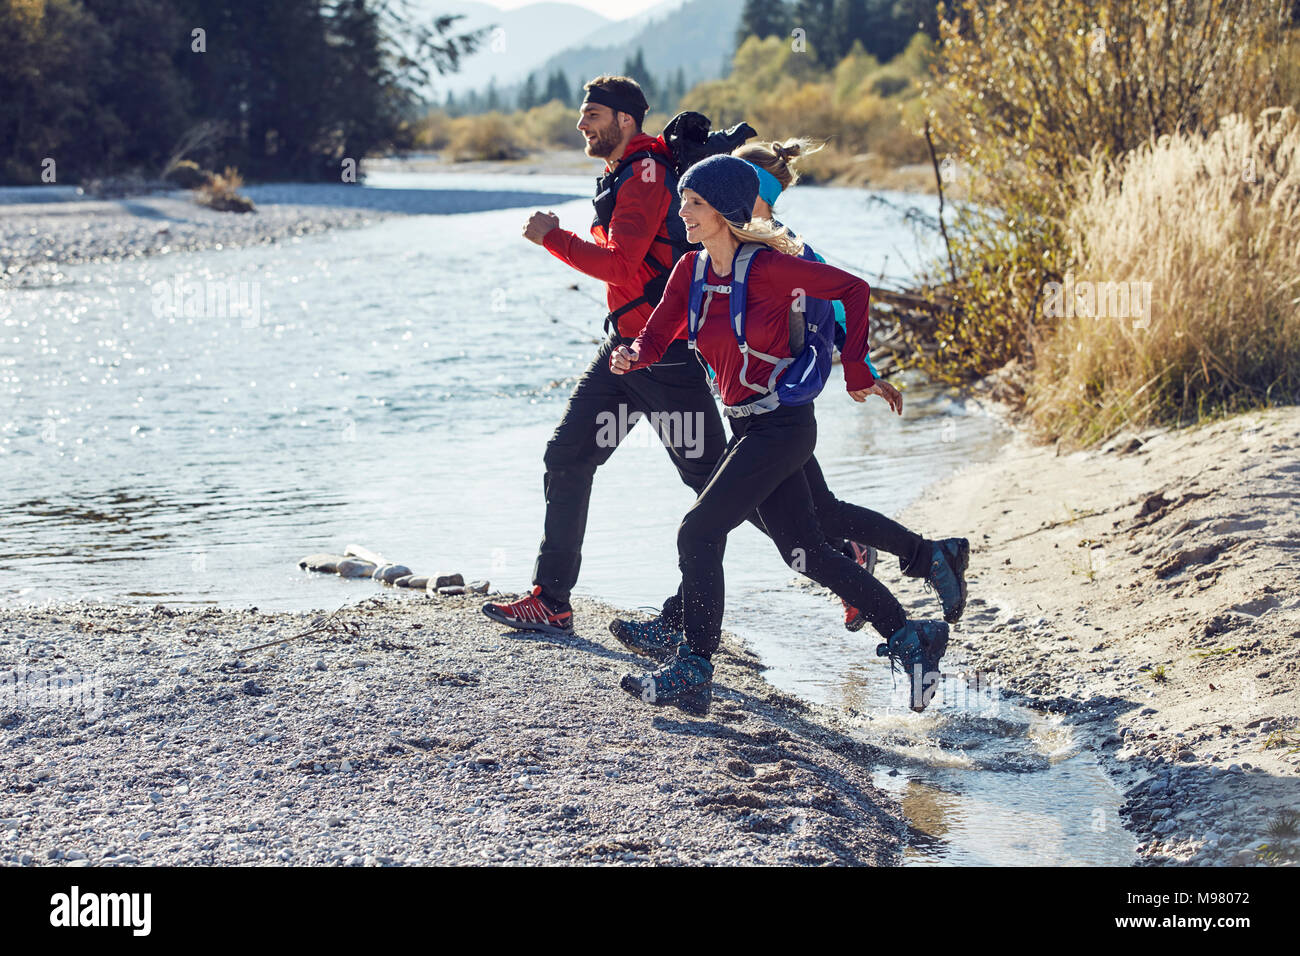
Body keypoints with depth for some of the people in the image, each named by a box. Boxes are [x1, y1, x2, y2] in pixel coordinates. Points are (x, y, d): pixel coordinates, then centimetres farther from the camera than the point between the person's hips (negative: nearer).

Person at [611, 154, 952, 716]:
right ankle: (909, 639, 24)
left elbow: (853, 290, -9)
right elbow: (655, 337, 3)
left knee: (698, 532, -13)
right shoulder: (691, 271, 4)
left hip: (780, 424, -8)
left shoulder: (768, 267, -16)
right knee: (805, 553, 14)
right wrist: (631, 357, -19)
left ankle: (692, 673, -4)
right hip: (747, 426, 8)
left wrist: (857, 372, -6)